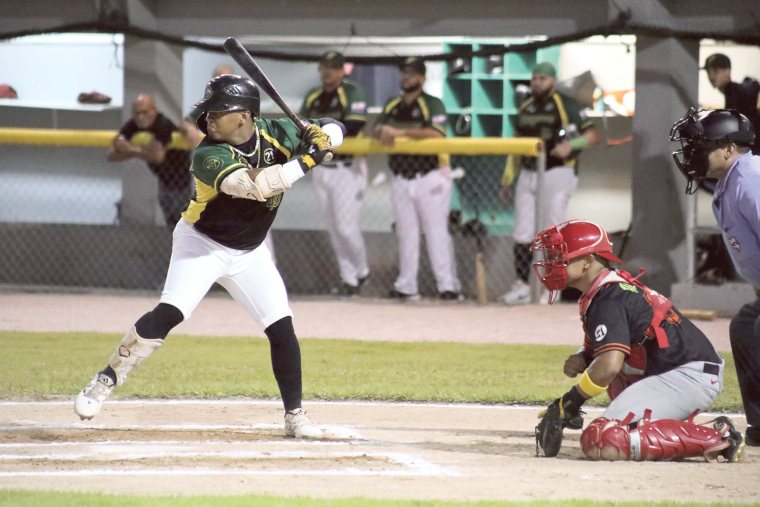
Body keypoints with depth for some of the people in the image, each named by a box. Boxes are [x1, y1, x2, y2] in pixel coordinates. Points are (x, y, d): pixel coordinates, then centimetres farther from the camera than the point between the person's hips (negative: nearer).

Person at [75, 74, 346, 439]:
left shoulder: (275, 134, -11)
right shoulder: (208, 155, -26)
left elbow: (334, 130, -5)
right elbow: (254, 186, -40)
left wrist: (320, 136, -28)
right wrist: (306, 161, -41)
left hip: (249, 253, 5)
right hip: (201, 244, -5)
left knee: (281, 328, -1)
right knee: (168, 313, -23)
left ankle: (295, 415, 11)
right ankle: (105, 381, -13)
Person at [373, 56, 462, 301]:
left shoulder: (432, 104, -6)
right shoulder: (392, 105, 14)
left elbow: (437, 133, -22)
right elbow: (375, 131, 8)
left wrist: (400, 132, -25)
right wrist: (384, 131, -18)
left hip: (429, 177, -6)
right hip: (401, 179, 6)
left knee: (437, 232, -7)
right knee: (406, 234, 9)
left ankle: (448, 286, -7)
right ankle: (406, 287, 13)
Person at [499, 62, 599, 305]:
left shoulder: (566, 105, -2)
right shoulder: (525, 108, 16)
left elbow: (592, 135, -7)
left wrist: (570, 145, -25)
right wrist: (506, 181, 18)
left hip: (556, 174, -6)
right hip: (528, 174, 6)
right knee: (522, 233, 1)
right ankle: (521, 285, 3)